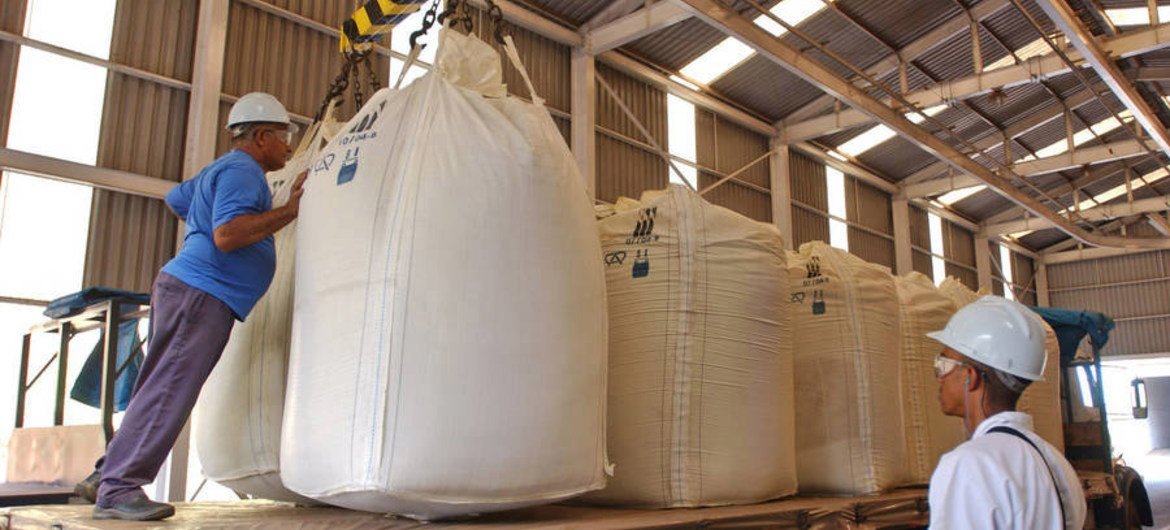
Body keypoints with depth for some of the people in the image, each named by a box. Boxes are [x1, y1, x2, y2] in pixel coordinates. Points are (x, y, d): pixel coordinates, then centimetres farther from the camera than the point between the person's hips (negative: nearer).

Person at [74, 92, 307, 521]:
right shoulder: (242, 171, -10)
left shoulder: (220, 170, 24)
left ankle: (107, 477, 17)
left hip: (183, 288, 11)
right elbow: (227, 234, -23)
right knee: (169, 392, -12)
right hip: (203, 294, -11)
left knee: (160, 391, 12)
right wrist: (289, 210, -22)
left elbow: (176, 200, 39)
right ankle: (117, 489, -10)